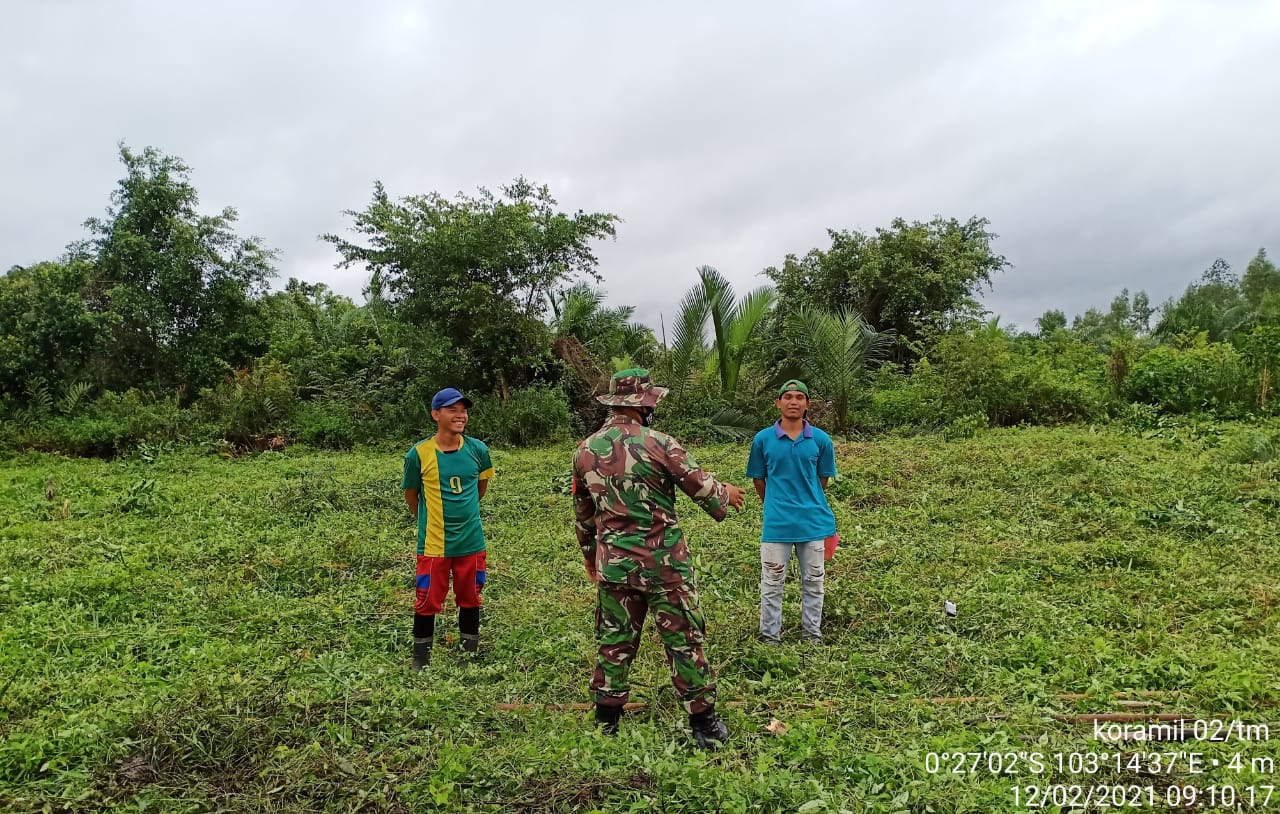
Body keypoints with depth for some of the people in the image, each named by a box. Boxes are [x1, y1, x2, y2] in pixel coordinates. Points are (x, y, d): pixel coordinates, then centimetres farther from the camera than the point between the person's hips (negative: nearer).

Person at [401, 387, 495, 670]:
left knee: (470, 599, 14)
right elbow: (410, 494, 4)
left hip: (471, 541, 2)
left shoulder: (478, 450, -6)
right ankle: (421, 658, 24)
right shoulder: (419, 453, -12)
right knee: (427, 601, 6)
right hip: (433, 544, -2)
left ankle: (471, 653, 31)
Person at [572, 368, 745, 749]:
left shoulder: (585, 451, 3)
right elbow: (701, 486, -6)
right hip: (663, 561, -4)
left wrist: (589, 553, 28)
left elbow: (582, 513, 14)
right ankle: (704, 724, 14)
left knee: (614, 642, 14)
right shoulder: (657, 443, -14)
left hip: (613, 563, 4)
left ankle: (606, 724, 23)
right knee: (683, 640, 6)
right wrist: (726, 495, 17)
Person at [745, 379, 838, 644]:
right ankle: (770, 636, 20)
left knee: (813, 582, 14)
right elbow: (759, 479, 6)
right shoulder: (763, 439, -5)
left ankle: (813, 634, 28)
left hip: (813, 521, 1)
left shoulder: (821, 439, -4)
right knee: (772, 583, 7)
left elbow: (823, 479, 8)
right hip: (776, 523, -1)